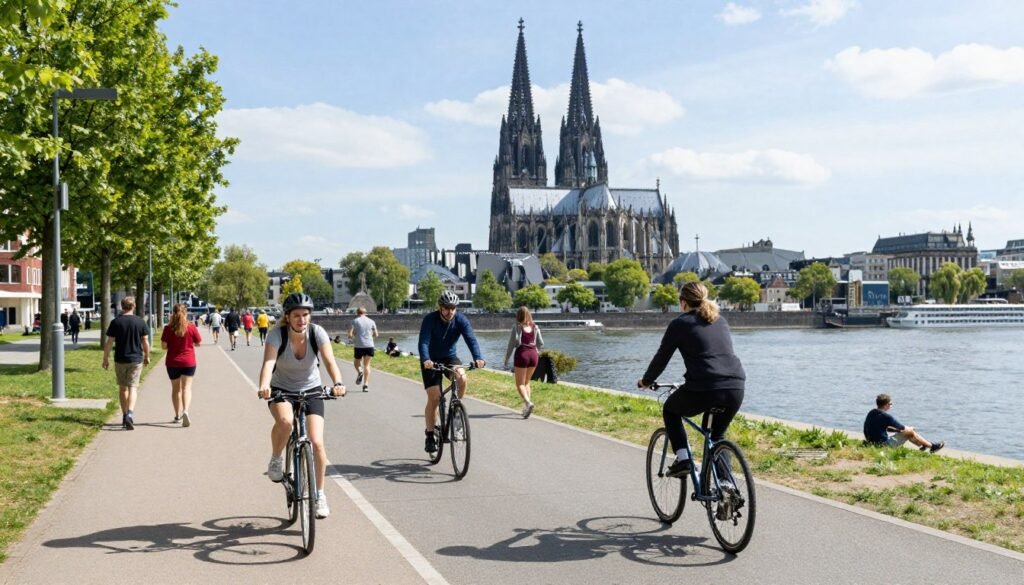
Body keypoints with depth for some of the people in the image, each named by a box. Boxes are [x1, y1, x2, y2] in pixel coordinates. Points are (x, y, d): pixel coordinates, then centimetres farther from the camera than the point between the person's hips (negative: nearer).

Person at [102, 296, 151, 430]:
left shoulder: (116, 322, -3)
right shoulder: (140, 322, -2)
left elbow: (109, 343, -3)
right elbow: (145, 342, 1)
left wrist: (105, 359, 6)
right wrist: (147, 356, 15)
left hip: (120, 360, 0)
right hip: (136, 359, 0)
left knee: (122, 388, 13)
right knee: (133, 387, -1)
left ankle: (125, 416, 20)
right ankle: (130, 414, -22)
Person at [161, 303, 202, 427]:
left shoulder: (168, 328, -8)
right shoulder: (191, 327, -8)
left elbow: (164, 346, -7)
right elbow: (198, 343, 0)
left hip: (172, 362, 1)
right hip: (188, 361, -1)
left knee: (176, 389, 14)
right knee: (186, 388, 0)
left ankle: (178, 416, 21)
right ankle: (185, 411, -24)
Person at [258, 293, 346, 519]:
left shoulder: (317, 332, -17)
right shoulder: (277, 334, -21)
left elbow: (330, 361, -29)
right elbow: (268, 363, -35)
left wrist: (338, 383, -49)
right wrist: (264, 386, -55)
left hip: (311, 390, 1)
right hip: (281, 390, -1)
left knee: (317, 443, -12)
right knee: (285, 420, -35)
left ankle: (319, 494, 7)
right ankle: (276, 459, -5)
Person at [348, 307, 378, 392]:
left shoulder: (355, 321, 0)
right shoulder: (371, 321, 8)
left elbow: (350, 335, -6)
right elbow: (375, 334, 12)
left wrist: (352, 338, 16)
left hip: (359, 346, -2)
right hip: (369, 345, 2)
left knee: (356, 362, 19)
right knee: (366, 365, 8)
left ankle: (359, 371, -14)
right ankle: (366, 385, -2)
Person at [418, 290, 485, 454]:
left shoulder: (461, 320, -15)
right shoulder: (430, 320, -22)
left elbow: (471, 339, -26)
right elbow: (423, 342, -33)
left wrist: (478, 358, -45)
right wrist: (426, 360, -52)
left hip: (450, 357, 2)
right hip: (431, 360, -2)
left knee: (461, 377, -29)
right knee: (434, 398, -10)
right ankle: (430, 436, 3)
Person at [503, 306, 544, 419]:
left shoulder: (517, 327, -4)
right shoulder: (535, 327, 7)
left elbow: (512, 343, -6)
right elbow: (541, 343, 8)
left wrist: (506, 359, 1)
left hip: (522, 354, -4)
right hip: (533, 354, 4)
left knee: (520, 384, 1)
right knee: (527, 382, 19)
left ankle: (528, 402, -23)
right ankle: (526, 407, 14)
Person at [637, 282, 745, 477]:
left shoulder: (680, 324, 5)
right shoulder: (720, 321, 21)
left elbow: (661, 357, 10)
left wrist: (646, 381, 27)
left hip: (702, 390, -5)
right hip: (736, 388, 5)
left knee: (670, 411, 26)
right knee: (718, 435, 28)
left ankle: (682, 459, 11)